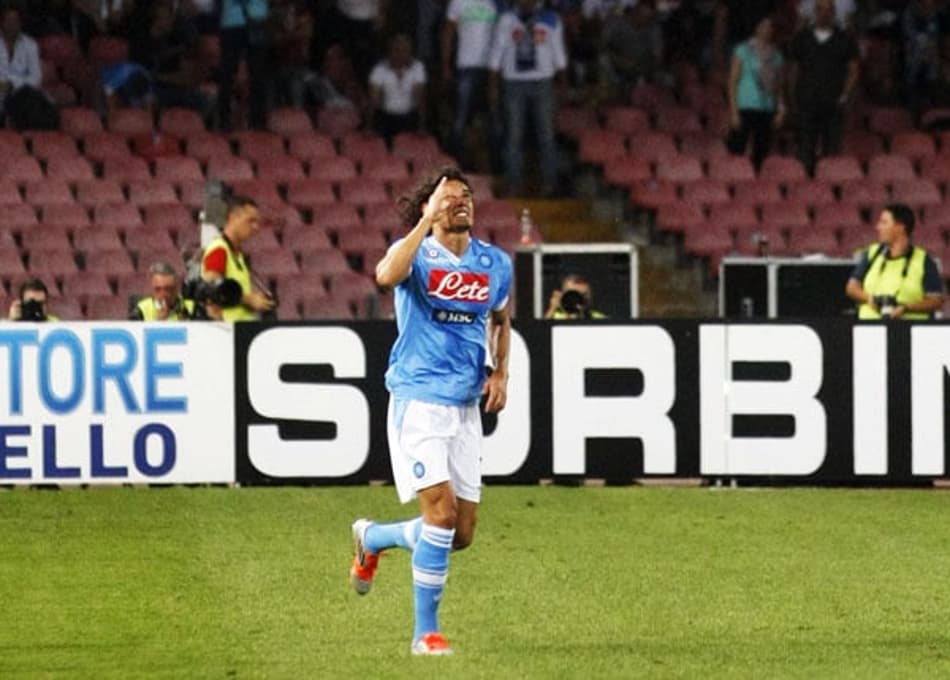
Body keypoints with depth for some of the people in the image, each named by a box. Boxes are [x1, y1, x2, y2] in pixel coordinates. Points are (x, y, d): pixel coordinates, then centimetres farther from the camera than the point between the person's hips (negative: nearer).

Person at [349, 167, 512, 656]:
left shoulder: (495, 263, 8)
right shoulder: (417, 253, -7)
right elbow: (387, 275, -32)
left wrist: (500, 374, 10)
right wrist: (428, 221, -29)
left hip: (465, 406, 6)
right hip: (418, 399, -6)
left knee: (461, 534, 6)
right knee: (442, 510, -17)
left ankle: (372, 538, 35)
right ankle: (425, 633, -5)